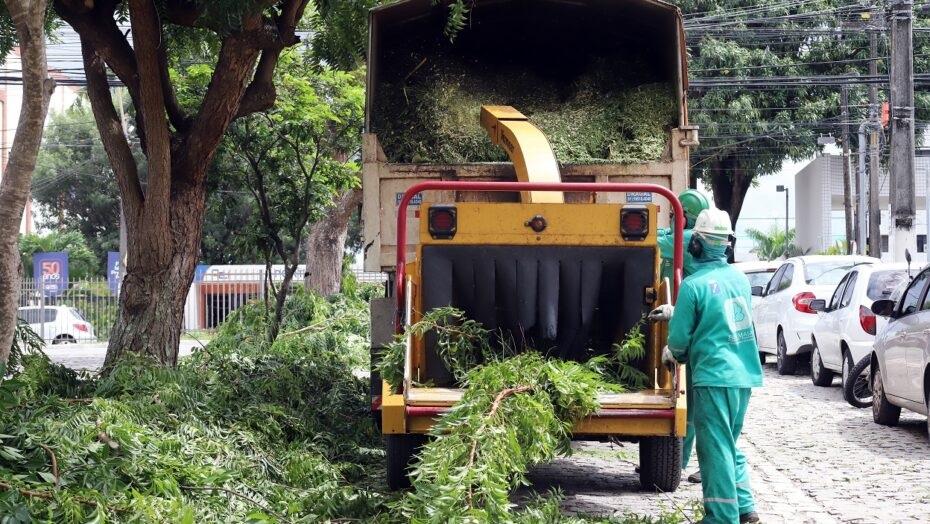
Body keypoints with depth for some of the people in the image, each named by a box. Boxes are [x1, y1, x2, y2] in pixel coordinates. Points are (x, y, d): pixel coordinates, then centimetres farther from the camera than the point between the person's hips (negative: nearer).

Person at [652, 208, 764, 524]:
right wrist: (674, 311, 30)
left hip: (714, 376, -7)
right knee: (730, 444, 19)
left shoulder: (693, 285, -12)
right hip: (745, 374, 7)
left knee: (716, 449, -1)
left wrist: (671, 354, 15)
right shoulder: (739, 279, 9)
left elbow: (679, 338, -8)